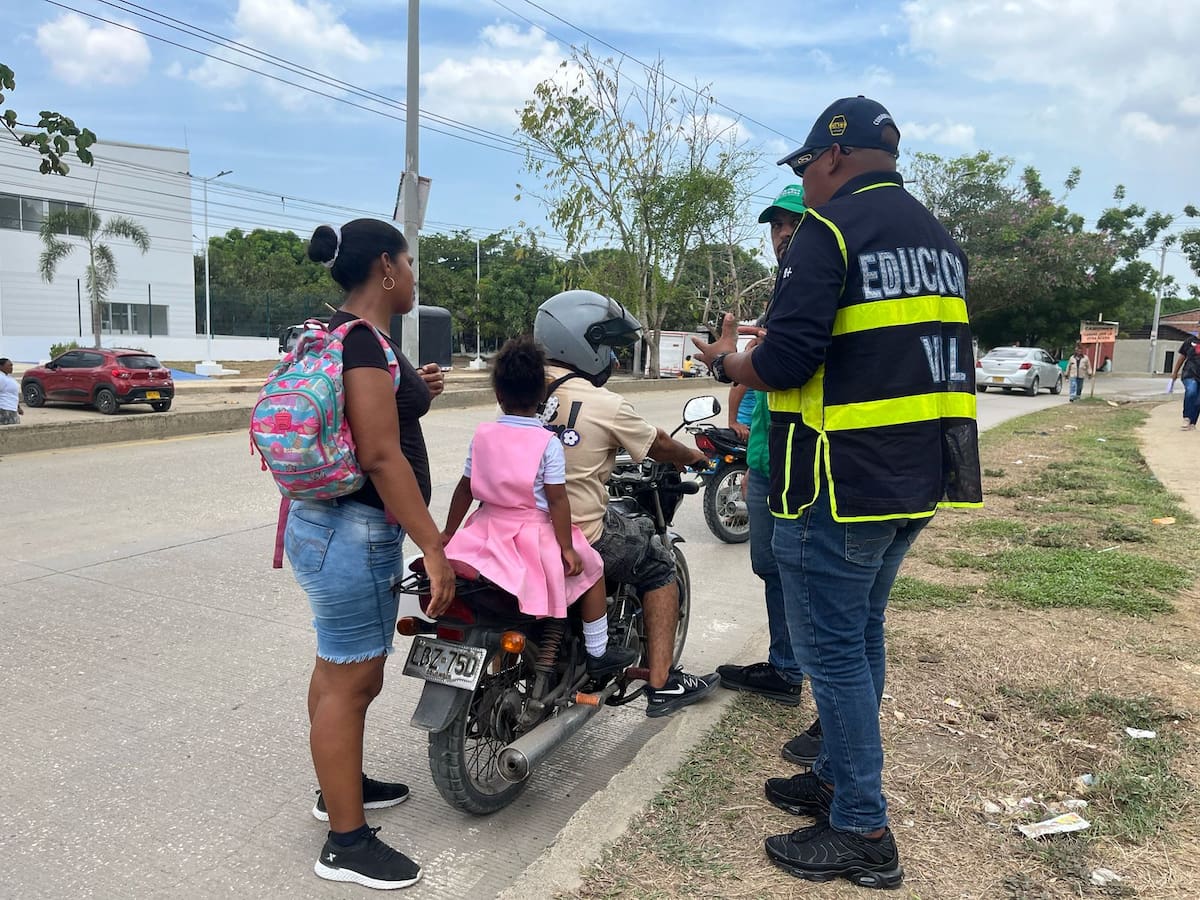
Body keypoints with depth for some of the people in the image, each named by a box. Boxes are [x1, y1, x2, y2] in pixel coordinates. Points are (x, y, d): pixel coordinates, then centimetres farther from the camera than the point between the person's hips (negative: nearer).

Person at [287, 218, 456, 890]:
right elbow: (381, 457, -25)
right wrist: (433, 545, -24)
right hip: (355, 530, -11)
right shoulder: (364, 342, -19)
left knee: (342, 668, 22)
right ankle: (347, 842, 12)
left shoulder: (338, 334, 14)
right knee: (351, 679, -1)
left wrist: (412, 395, 14)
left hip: (333, 523, 11)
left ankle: (342, 784, 40)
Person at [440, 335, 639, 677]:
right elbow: (557, 500, -16)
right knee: (592, 569, 15)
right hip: (535, 533, -4)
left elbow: (465, 489, 4)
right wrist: (567, 549, -9)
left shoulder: (482, 435, -1)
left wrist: (448, 533, 15)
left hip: (488, 530, 4)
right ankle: (597, 654, 21)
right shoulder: (548, 443, -13)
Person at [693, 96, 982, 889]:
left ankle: (862, 832, 12)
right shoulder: (939, 238, 16)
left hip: (842, 486, -9)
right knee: (862, 634, 19)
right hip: (918, 479, 9)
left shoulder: (830, 228, -11)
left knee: (832, 648, 1)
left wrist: (729, 363, -1)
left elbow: (785, 362, -21)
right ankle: (839, 778, 33)